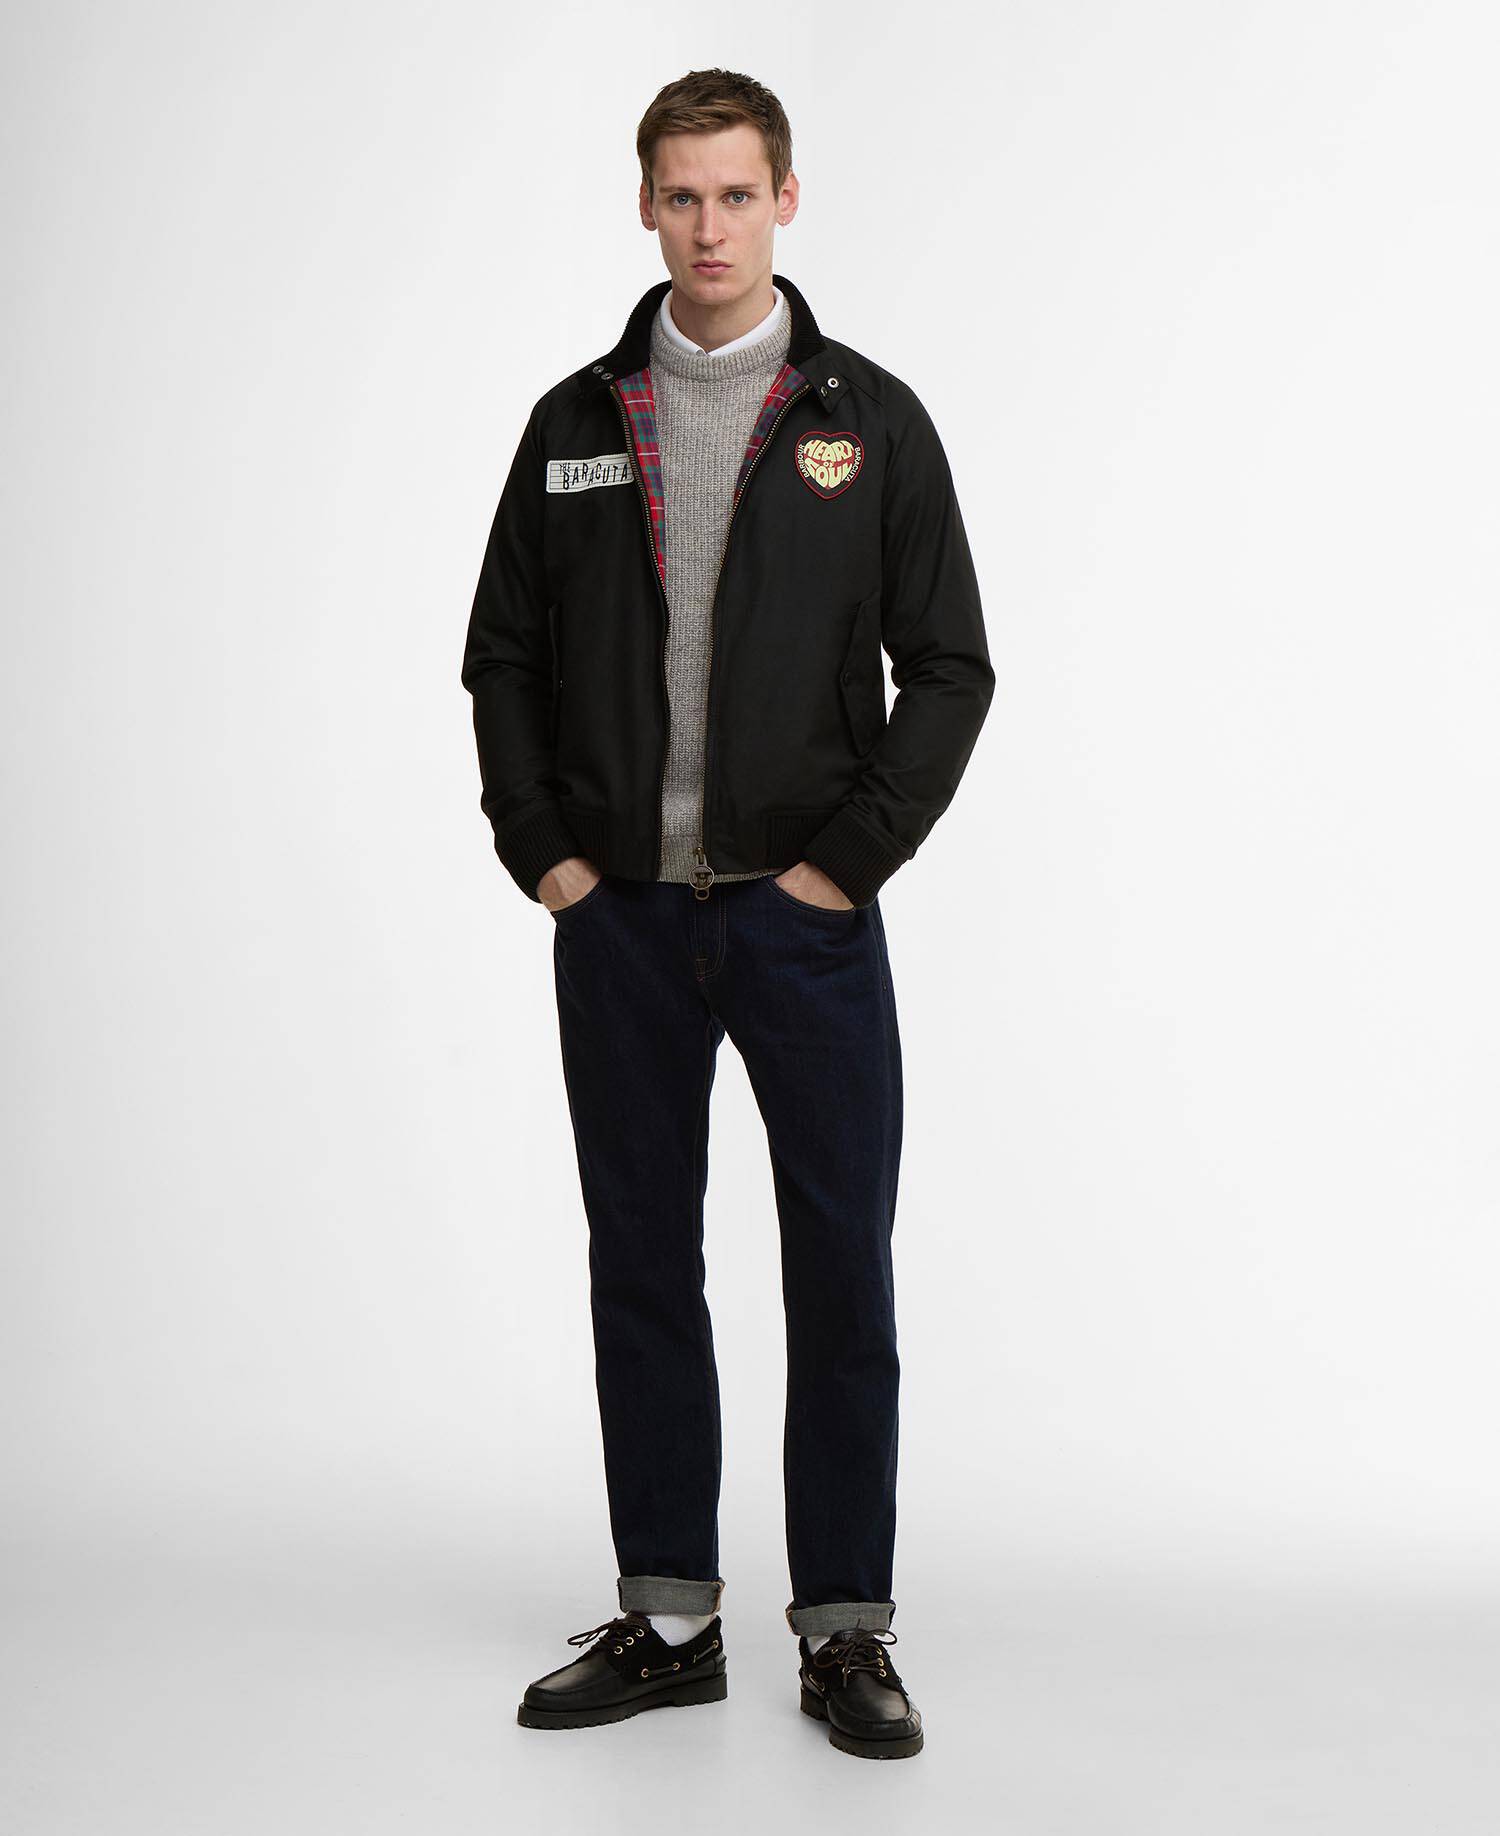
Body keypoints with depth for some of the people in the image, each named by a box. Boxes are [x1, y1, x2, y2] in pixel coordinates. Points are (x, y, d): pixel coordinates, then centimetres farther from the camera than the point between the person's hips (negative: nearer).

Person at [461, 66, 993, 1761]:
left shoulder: (868, 418, 1)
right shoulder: (577, 422, 8)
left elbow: (950, 667, -1)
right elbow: (502, 652, 11)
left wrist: (850, 858, -9)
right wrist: (540, 851, 1)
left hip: (805, 915, -2)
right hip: (620, 922, 3)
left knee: (842, 1278, 2)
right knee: (641, 1271, 9)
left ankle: (846, 1629, 15)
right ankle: (668, 1620, 22)